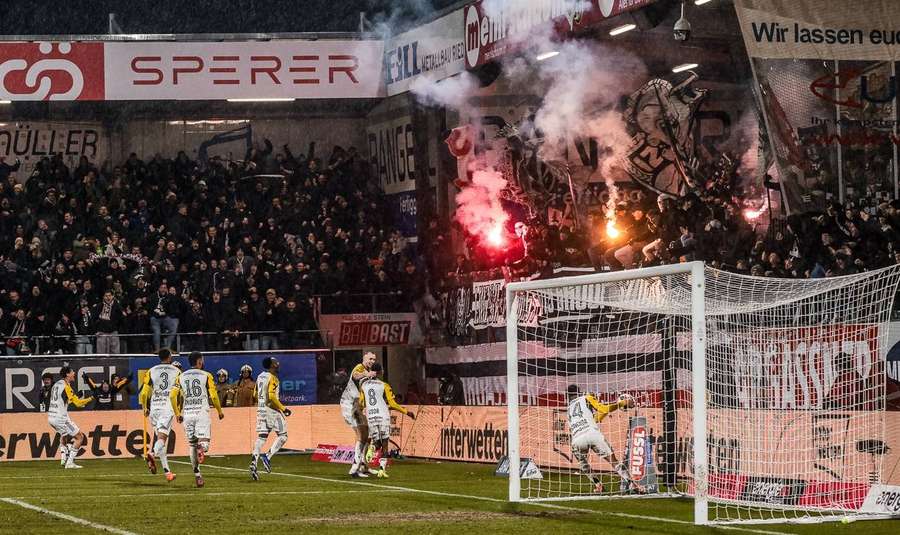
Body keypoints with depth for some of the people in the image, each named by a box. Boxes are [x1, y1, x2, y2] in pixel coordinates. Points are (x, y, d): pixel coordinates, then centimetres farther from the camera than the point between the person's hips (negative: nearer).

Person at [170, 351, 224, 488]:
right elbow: (213, 396, -5)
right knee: (204, 443, -7)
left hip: (187, 414, 3)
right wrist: (220, 411, 10)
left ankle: (197, 475, 9)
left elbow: (172, 396, 2)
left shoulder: (181, 377, 9)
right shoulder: (206, 376, 1)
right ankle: (202, 449, -44)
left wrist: (177, 414, 12)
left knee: (192, 445, 13)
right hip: (202, 412, -3)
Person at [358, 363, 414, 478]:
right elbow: (392, 404, -7)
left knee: (377, 442, 14)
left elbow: (361, 404, 14)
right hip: (383, 416, -3)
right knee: (384, 444, 5)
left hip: (371, 417, 3)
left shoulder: (363, 385, 7)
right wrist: (407, 412, 3)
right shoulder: (384, 386, -4)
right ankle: (382, 468, -4)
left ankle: (372, 449, -22)